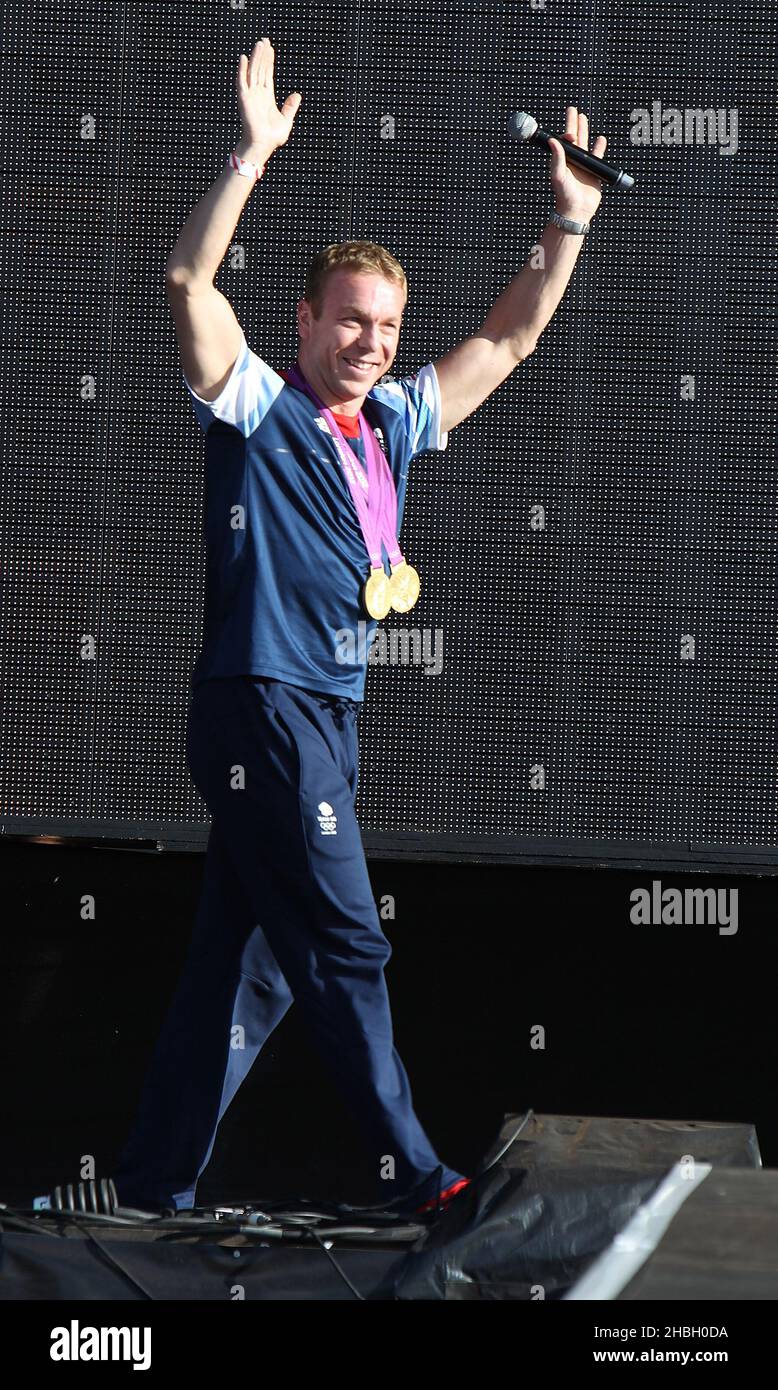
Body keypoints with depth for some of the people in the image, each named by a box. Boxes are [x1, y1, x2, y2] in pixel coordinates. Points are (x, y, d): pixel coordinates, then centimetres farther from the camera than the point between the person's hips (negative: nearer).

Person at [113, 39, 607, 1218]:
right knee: (345, 945, -7)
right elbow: (189, 282, -19)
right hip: (262, 710, -8)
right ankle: (412, 1175, -2)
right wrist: (253, 158, -27)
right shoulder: (258, 407, -4)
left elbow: (508, 338, 23)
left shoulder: (396, 423, 15)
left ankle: (156, 1185, 12)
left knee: (245, 964, 8)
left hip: (328, 718, 8)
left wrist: (569, 223, 15)